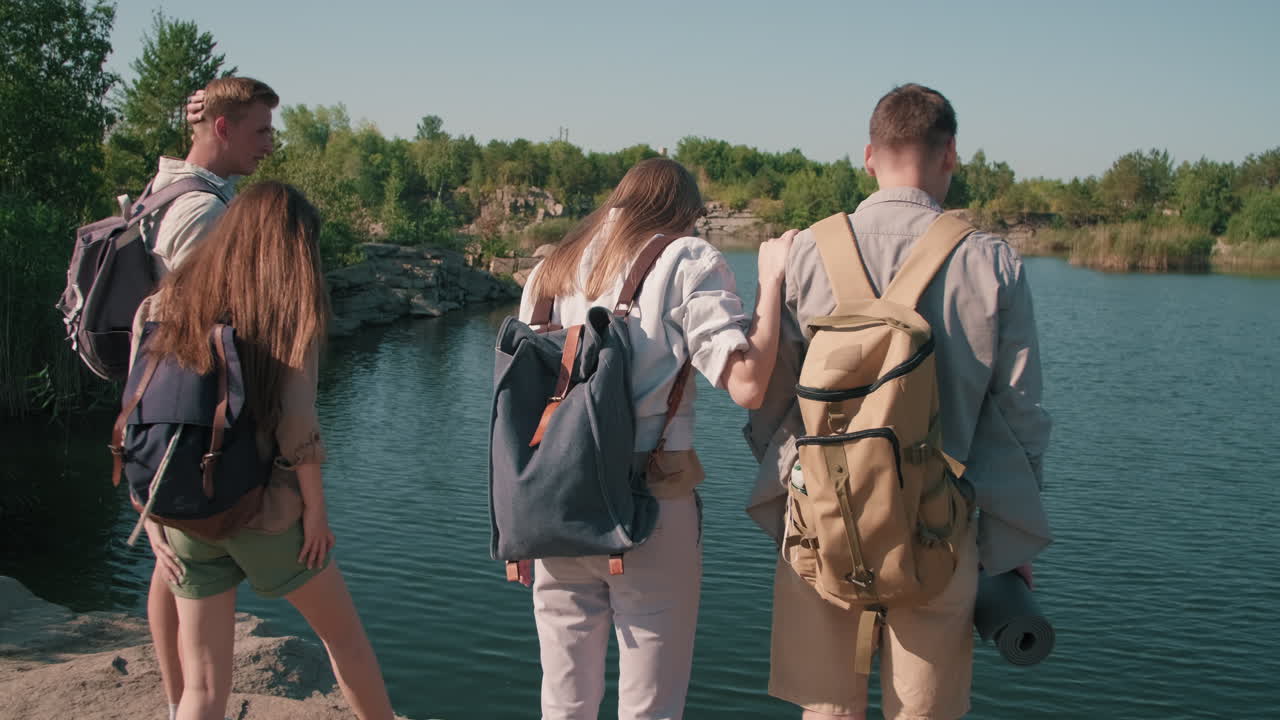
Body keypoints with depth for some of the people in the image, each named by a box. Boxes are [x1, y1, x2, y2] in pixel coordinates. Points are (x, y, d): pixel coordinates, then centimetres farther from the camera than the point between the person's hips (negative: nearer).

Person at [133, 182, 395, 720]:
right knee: (344, 635, 19)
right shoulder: (292, 305, -7)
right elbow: (295, 421, -14)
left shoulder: (162, 305, 4)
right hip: (265, 511, -3)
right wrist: (315, 507, -4)